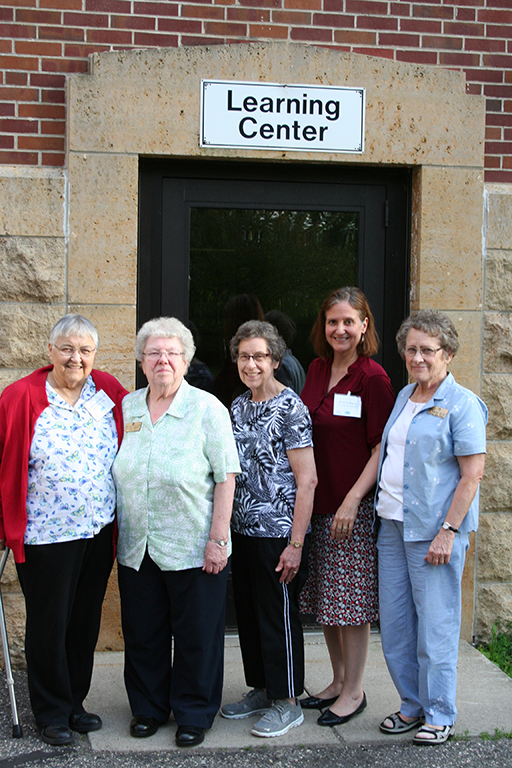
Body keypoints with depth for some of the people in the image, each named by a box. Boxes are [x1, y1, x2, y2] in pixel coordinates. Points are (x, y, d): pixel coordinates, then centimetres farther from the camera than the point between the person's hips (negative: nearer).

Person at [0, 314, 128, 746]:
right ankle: (52, 713, 24)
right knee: (49, 624, 7)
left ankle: (75, 702, 32)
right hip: (46, 535, -4)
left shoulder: (110, 393, 2)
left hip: (99, 532, 4)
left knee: (86, 622, 15)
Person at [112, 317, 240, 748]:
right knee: (142, 633, 13)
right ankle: (149, 708, 31)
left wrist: (218, 539, -13)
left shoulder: (207, 409, -7)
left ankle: (194, 714, 23)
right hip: (137, 548, 4)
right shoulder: (126, 408, 7)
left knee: (196, 636, 6)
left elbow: (226, 478, -9)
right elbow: (116, 475, 15)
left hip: (192, 549, -4)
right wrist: (118, 533, 11)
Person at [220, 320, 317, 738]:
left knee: (279, 616, 2)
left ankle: (287, 702, 16)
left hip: (279, 533, -7)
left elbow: (307, 480, -16)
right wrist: (227, 528, 13)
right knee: (248, 612, 15)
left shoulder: (290, 407, -13)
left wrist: (295, 543, -19)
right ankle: (261, 690, 30)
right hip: (244, 530, 7)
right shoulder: (238, 406, 10)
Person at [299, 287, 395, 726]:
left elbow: (382, 449, -12)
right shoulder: (317, 370, 9)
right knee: (324, 597, 14)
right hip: (317, 503, 7)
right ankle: (338, 681, 29)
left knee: (351, 599, 0)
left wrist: (352, 500, -18)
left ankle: (354, 691, 14)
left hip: (354, 507, -7)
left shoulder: (372, 378, -11)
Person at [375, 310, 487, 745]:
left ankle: (439, 716, 15)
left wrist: (448, 531, -18)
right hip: (393, 525, 7)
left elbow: (472, 475, -13)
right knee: (394, 623, 11)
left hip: (434, 530, -7)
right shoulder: (404, 396, 14)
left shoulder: (461, 404, -9)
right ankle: (412, 705, 26)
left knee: (435, 627, 0)